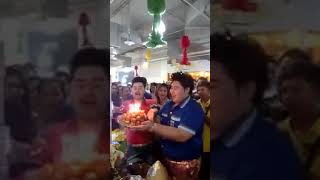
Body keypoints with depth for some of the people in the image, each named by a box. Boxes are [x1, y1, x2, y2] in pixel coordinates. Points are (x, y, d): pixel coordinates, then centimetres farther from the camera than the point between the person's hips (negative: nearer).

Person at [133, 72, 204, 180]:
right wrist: (153, 117, -11)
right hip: (166, 158, 7)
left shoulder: (194, 109, -21)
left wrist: (152, 127, -37)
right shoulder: (168, 105, 4)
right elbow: (159, 122, 13)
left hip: (185, 163, -7)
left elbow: (181, 136, -32)